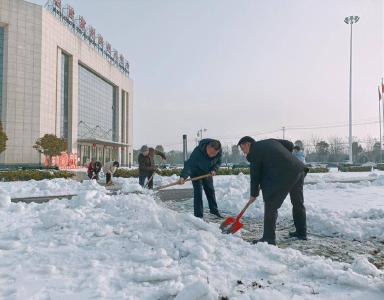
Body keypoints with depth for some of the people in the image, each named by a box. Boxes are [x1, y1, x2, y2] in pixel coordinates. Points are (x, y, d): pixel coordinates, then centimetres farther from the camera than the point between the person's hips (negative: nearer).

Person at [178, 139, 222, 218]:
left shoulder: (219, 152, -25)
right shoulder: (198, 151, -41)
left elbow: (218, 162, -5)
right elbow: (189, 164, -48)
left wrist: (214, 170, -23)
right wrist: (183, 176, -61)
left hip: (207, 172, 5)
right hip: (196, 172, -5)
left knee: (211, 191, 14)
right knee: (198, 191, -12)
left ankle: (214, 211, 31)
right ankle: (198, 215, -5)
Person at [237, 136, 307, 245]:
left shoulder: (254, 152, -3)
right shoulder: (269, 141, 19)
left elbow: (255, 176, -1)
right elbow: (289, 145, 18)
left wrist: (254, 194, 9)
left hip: (284, 175, -9)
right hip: (298, 169, 9)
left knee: (271, 205, -2)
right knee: (298, 203, 21)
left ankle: (269, 237, 0)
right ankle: (301, 233, 34)